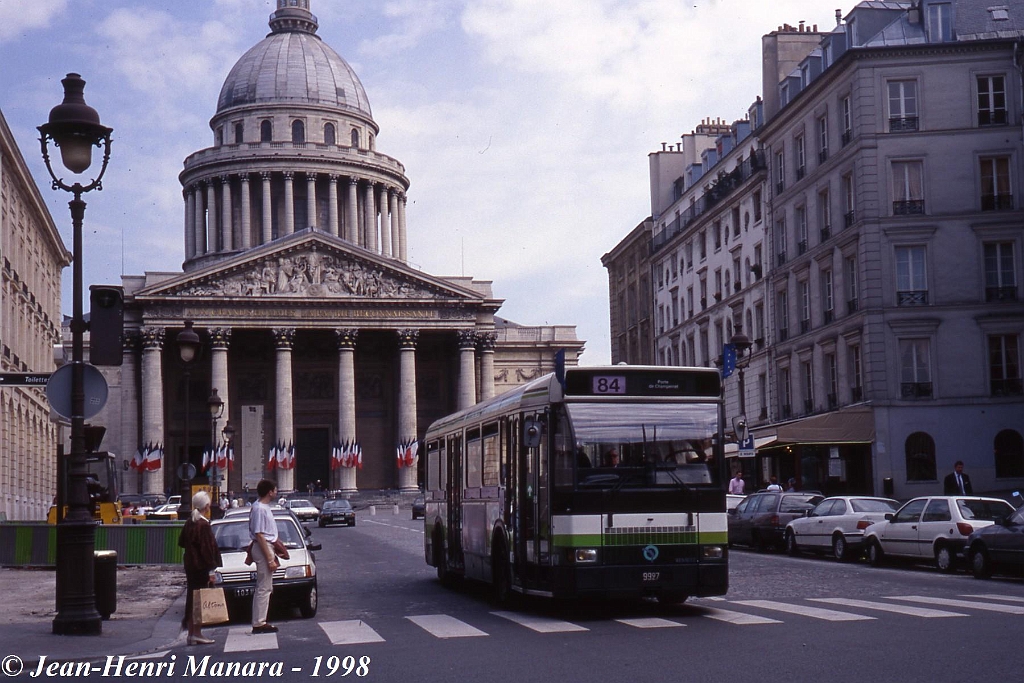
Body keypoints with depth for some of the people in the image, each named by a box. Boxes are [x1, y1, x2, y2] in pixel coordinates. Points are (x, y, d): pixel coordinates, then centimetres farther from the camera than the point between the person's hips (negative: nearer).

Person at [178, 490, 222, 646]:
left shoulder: (189, 523, 8)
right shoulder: (204, 525, -17)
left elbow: (181, 542, 18)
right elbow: (207, 548, -18)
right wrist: (211, 570, -17)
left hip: (190, 566, 8)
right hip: (202, 567, -8)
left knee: (192, 599, 12)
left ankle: (191, 633, 17)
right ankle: (197, 634, -3)